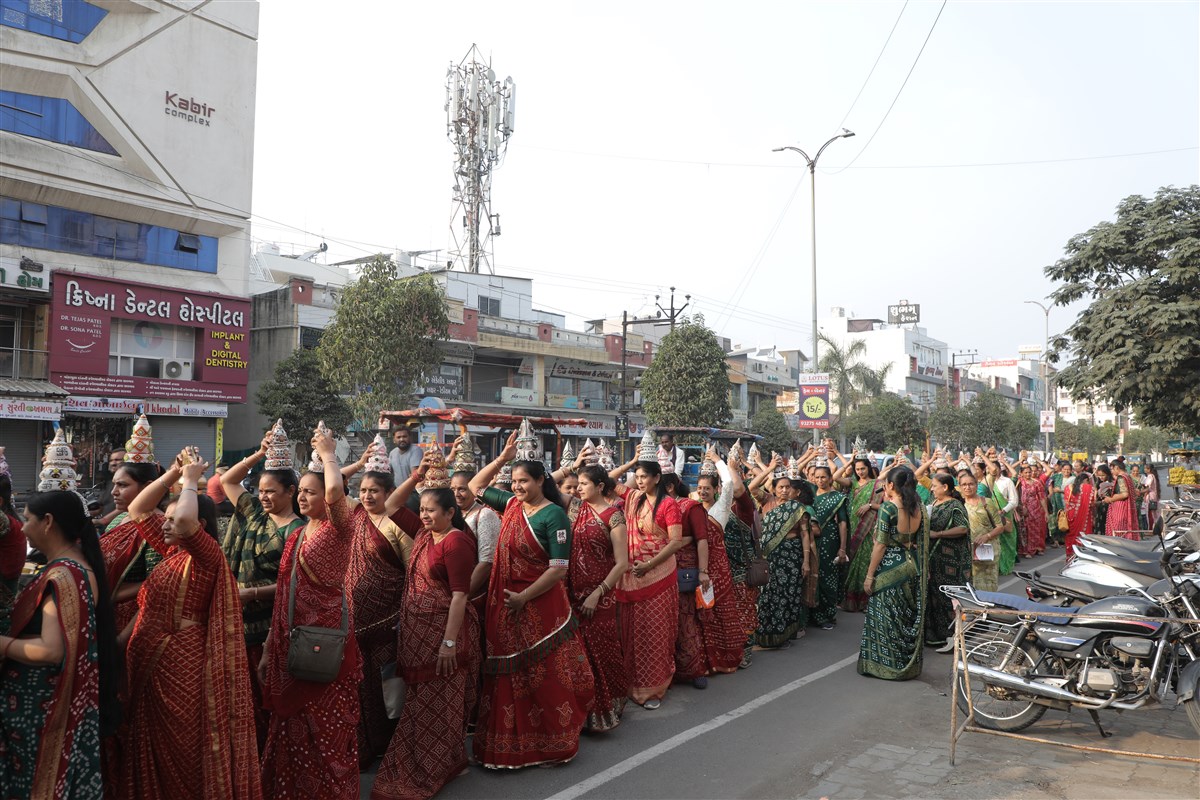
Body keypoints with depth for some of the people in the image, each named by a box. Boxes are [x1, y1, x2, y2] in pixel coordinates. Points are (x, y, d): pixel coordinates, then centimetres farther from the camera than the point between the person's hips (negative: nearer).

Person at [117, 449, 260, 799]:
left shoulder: (207, 556, -15)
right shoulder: (172, 552, 8)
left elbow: (186, 521, -36)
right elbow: (138, 511, 12)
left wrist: (191, 479, -20)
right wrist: (174, 473, 1)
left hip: (181, 664, -8)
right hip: (151, 663, 8)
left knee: (183, 753, 4)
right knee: (154, 750, 19)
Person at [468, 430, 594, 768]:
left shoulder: (554, 516, -13)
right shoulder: (511, 504, 6)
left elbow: (559, 568, -17)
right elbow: (476, 486, 17)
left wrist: (524, 597, -17)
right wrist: (502, 458, 5)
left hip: (540, 606, -6)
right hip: (504, 604, 7)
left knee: (546, 676, 3)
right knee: (508, 676, 12)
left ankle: (555, 742, 19)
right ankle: (510, 744, 26)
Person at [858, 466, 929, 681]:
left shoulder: (888, 508, -14)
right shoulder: (919, 508, 5)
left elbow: (880, 545, -14)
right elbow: (923, 542, 8)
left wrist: (870, 575, -9)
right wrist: (924, 571, 17)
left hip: (890, 568, -7)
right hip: (913, 567, 7)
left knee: (887, 617, 3)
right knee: (910, 617, 14)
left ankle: (887, 664, 10)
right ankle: (910, 665, 24)